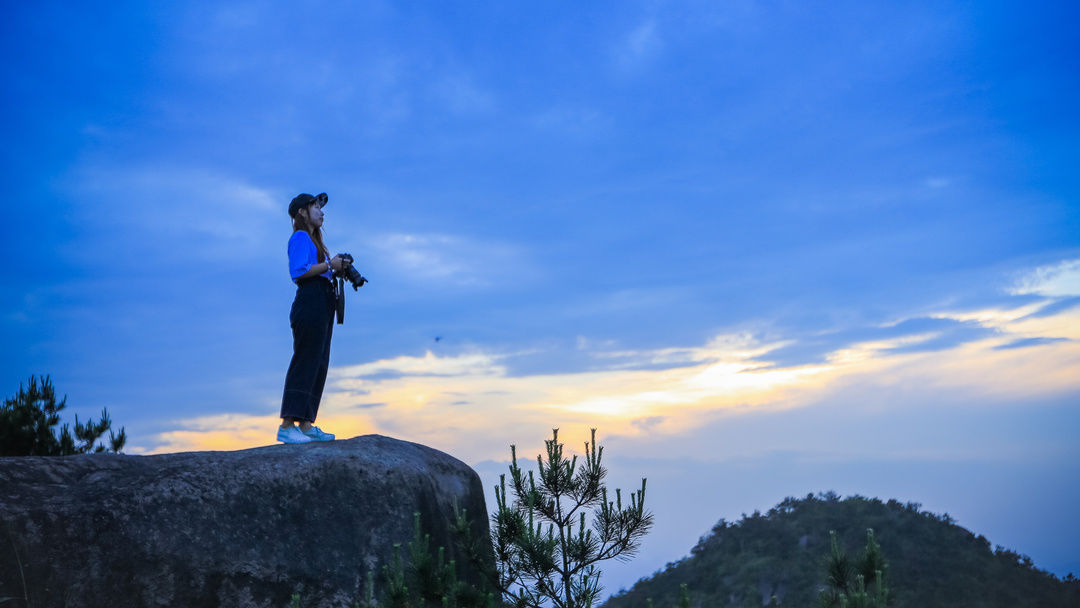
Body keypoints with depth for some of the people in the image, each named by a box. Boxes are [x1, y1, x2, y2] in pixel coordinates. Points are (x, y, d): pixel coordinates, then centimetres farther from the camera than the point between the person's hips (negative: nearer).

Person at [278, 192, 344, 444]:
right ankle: (287, 426, -13)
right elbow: (298, 271, -17)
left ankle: (306, 425, 8)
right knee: (304, 363, -13)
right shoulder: (300, 237, -3)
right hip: (309, 303, -10)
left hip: (322, 305, 10)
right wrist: (329, 265, -12)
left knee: (318, 366, 7)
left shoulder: (314, 240, 27)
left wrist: (337, 271, 10)